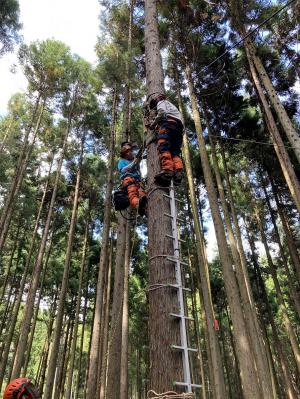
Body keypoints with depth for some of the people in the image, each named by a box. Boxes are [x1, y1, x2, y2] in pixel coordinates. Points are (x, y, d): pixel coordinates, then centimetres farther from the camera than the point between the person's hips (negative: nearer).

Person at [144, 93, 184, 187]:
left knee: (163, 147, -21)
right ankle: (178, 173, -27)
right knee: (175, 151, -5)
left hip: (168, 123, -8)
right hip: (178, 127, 8)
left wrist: (152, 124, 6)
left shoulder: (161, 102, 19)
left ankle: (167, 170, -42)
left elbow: (161, 113, -3)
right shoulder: (170, 105, 44)